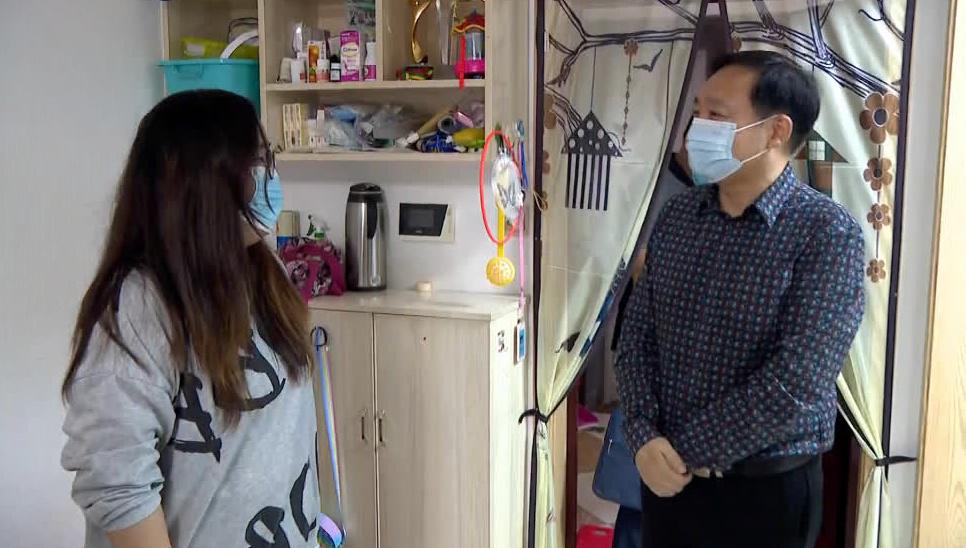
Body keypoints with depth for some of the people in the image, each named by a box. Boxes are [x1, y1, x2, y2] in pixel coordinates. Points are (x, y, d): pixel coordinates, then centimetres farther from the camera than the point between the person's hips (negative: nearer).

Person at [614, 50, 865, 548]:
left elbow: (795, 383, -22)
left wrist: (687, 450, -16)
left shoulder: (827, 233, -16)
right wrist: (644, 436, -12)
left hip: (768, 488, -4)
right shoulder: (677, 217, 1)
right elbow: (638, 334, 3)